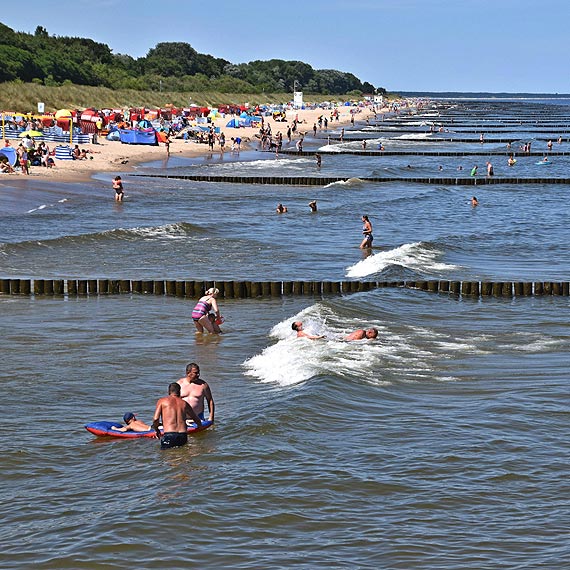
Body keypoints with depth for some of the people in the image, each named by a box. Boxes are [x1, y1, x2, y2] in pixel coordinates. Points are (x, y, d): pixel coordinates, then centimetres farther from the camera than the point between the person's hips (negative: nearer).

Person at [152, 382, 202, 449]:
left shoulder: (162, 401, 9)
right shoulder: (184, 403, 18)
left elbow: (155, 419, -1)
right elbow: (198, 421, 29)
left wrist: (156, 430, 19)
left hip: (169, 435, -3)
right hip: (183, 436, 3)